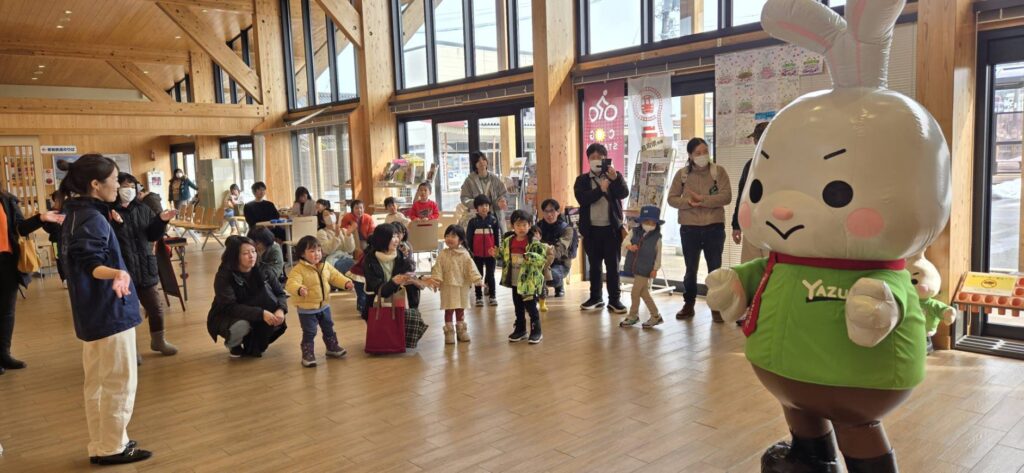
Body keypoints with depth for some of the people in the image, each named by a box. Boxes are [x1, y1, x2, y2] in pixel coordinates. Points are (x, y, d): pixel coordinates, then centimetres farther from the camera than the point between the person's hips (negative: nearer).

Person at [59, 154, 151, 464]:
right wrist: (116, 273, -49)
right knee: (120, 382, 1)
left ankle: (100, 445, 27)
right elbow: (90, 264, -31)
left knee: (97, 382, 16)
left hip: (94, 311, 10)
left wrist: (110, 224, 35)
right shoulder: (92, 219, -19)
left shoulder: (77, 214, 11)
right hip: (109, 311, -10)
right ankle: (112, 448, 10)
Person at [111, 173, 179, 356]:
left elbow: (153, 236, 8)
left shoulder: (143, 209, 7)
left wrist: (161, 221, -8)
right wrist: (116, 224, -35)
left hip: (145, 267, 5)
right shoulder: (109, 212, -11)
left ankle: (158, 341, 34)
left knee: (156, 307, 14)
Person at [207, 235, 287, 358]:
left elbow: (280, 292, -12)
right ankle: (232, 344, 0)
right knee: (242, 325, -36)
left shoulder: (261, 270, -12)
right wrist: (261, 313, -43)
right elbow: (230, 307, -32)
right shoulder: (224, 276, -23)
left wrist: (280, 310, -35)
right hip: (225, 318, -4)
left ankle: (254, 345, -2)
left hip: (253, 318, 4)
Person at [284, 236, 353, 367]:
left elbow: (335, 276, 8)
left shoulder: (326, 266, 0)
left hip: (324, 306, 6)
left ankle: (332, 347, 39)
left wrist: (346, 282, -9)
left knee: (329, 329, 21)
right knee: (309, 333, 0)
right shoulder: (298, 270, -21)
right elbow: (292, 284, -32)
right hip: (306, 308, -6)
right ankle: (308, 354, 13)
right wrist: (299, 290, -54)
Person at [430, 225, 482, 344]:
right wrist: (435, 279, -20)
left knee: (460, 310, 13)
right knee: (449, 310, 3)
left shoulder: (464, 254, -2)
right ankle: (449, 332, 12)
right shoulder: (443, 254, -3)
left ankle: (461, 331, 25)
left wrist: (477, 279, -16)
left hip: (462, 286, 1)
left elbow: (471, 267, -6)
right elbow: (438, 268, -7)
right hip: (448, 286, -1)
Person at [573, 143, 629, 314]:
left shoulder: (615, 176, 5)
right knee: (594, 266, 11)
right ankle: (596, 298, 21)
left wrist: (615, 179, -28)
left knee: (613, 266, 3)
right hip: (592, 229, 1)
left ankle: (614, 299, 9)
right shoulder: (582, 180, 4)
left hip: (611, 228, -1)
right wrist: (601, 189, -22)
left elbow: (624, 193, -11)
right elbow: (582, 199, -12)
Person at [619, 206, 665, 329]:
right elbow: (625, 241, -6)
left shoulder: (657, 238, -6)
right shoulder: (634, 232, 2)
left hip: (645, 270, -5)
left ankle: (633, 315, 18)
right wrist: (629, 246, -27)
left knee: (635, 292, -3)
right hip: (634, 268, 5)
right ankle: (655, 316, 25)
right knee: (643, 293, 12)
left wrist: (655, 268, -4)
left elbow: (658, 255, -1)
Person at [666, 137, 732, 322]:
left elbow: (726, 196, -10)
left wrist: (702, 199, -18)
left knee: (715, 269, 6)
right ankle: (688, 305, 25)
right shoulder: (682, 174, 3)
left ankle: (716, 307, 18)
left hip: (714, 227, -1)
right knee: (690, 269, 12)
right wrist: (688, 202, -16)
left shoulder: (718, 171, -1)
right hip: (689, 228, 1)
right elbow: (672, 198, 2)